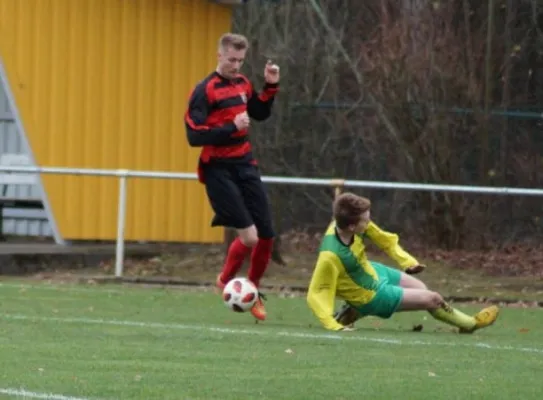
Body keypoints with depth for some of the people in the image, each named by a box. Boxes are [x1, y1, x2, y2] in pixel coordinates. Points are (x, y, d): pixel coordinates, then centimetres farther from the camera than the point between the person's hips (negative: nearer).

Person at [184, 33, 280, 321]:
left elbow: (260, 113, 23)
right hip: (219, 170, -7)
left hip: (245, 165, 7)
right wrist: (232, 128, -25)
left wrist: (271, 87, 8)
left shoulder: (242, 84, 8)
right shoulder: (204, 91, -13)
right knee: (249, 236, -13)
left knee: (266, 234, 5)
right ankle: (225, 283, 14)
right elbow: (194, 136, -19)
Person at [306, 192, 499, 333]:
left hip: (371, 271, 7)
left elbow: (383, 238, -2)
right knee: (433, 299, 2)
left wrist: (406, 261, -4)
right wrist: (333, 326, -45)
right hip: (371, 296, -7)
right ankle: (470, 323, 30)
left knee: (420, 288, 29)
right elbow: (316, 295, -36)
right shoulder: (330, 256, -42)